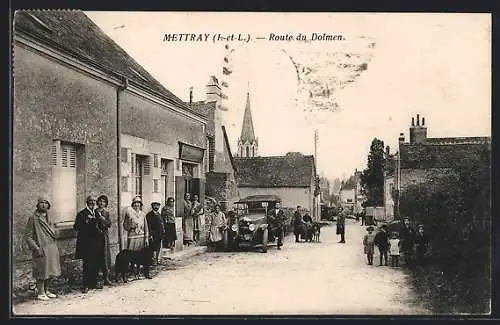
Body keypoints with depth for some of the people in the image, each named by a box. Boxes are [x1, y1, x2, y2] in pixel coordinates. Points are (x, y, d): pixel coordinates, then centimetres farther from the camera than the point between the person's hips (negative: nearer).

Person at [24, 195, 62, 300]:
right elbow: (27, 236, -12)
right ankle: (41, 293, 9)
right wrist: (36, 248, -18)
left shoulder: (47, 217, 12)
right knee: (42, 272, -2)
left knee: (48, 271, 14)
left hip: (51, 248, 7)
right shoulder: (33, 218, -10)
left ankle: (46, 291, 25)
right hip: (41, 249, -7)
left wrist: (54, 246, 14)